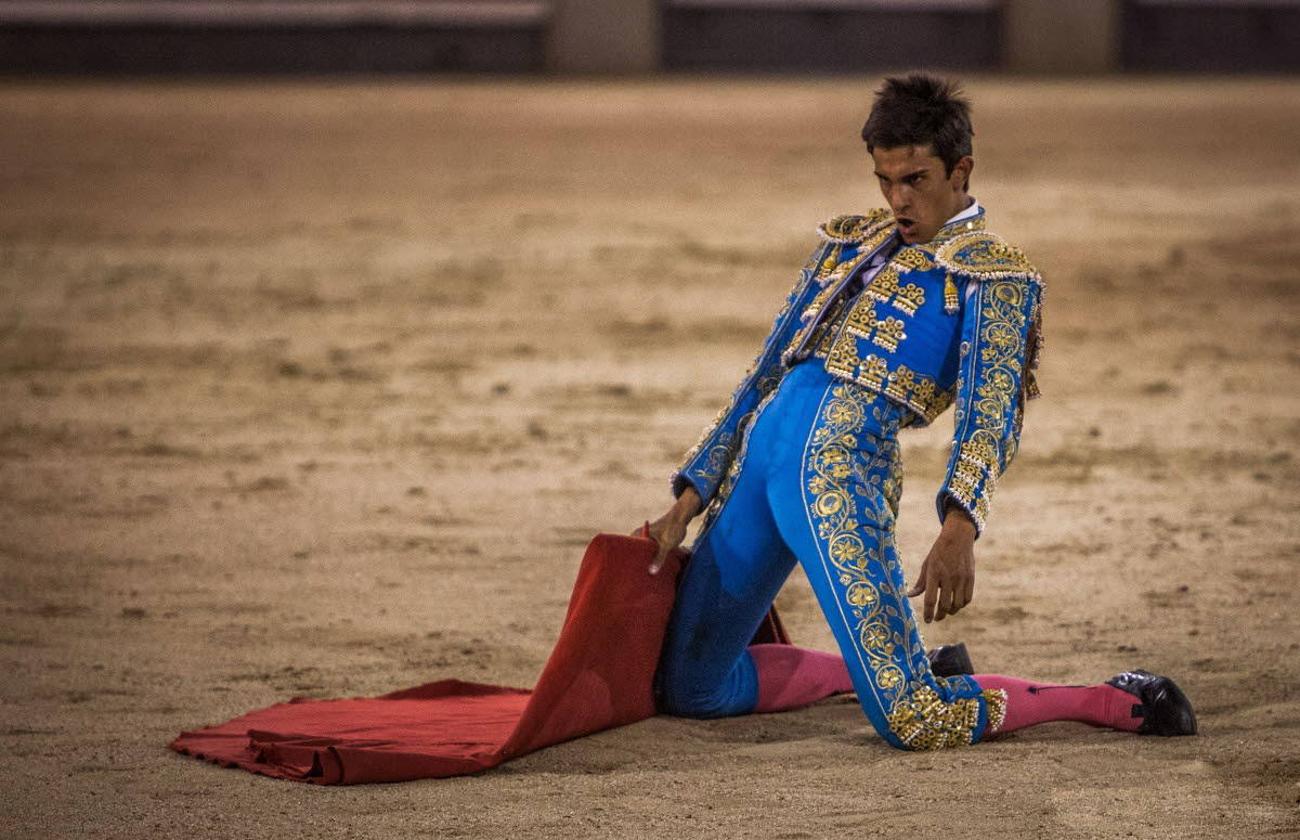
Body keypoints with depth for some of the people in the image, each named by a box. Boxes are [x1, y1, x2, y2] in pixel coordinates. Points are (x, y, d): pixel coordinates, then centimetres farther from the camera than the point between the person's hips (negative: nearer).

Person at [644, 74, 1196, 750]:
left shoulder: (993, 273, 3)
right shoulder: (850, 244, 23)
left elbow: (989, 413, -12)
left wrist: (959, 528, -30)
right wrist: (689, 501, 18)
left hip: (844, 466, -7)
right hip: (759, 451, 7)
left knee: (914, 722, -17)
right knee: (684, 689, 10)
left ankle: (1119, 701, 5)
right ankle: (866, 667, 30)